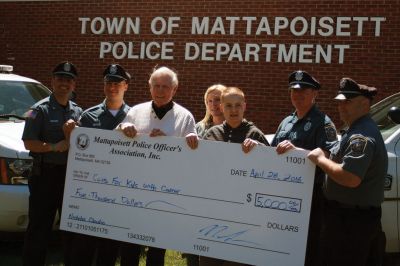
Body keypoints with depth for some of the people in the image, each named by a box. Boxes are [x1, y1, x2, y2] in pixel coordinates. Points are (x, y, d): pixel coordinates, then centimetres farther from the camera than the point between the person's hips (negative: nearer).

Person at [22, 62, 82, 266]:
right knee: (39, 227, -2)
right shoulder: (40, 109, -4)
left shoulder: (78, 111, 12)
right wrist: (54, 147, -21)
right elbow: (29, 142, -10)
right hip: (45, 174, -5)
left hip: (72, 174, 5)